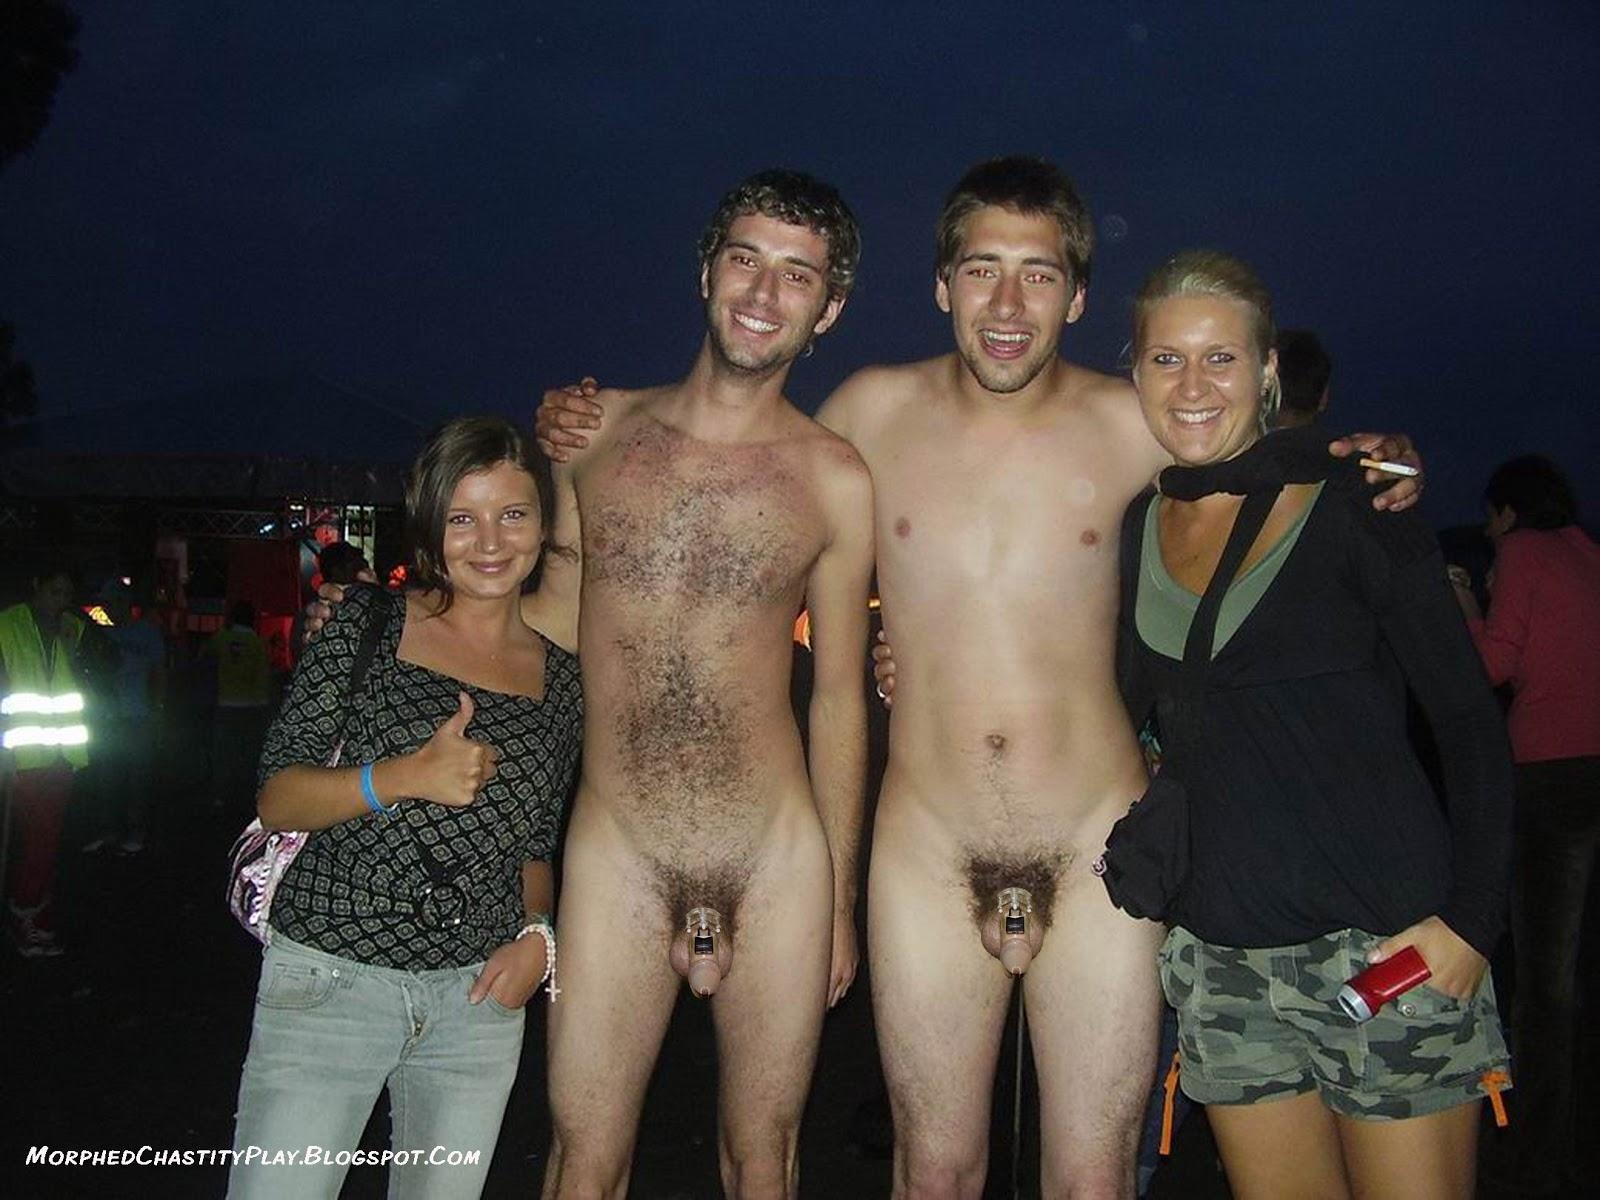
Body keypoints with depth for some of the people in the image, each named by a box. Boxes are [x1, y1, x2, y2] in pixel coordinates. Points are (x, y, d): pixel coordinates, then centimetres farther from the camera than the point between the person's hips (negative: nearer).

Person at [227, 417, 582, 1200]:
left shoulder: (562, 675, 6)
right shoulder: (370, 624, -3)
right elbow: (275, 798, -4)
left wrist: (537, 933, -2)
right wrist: (403, 777, -20)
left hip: (479, 995, 3)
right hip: (330, 981, -3)